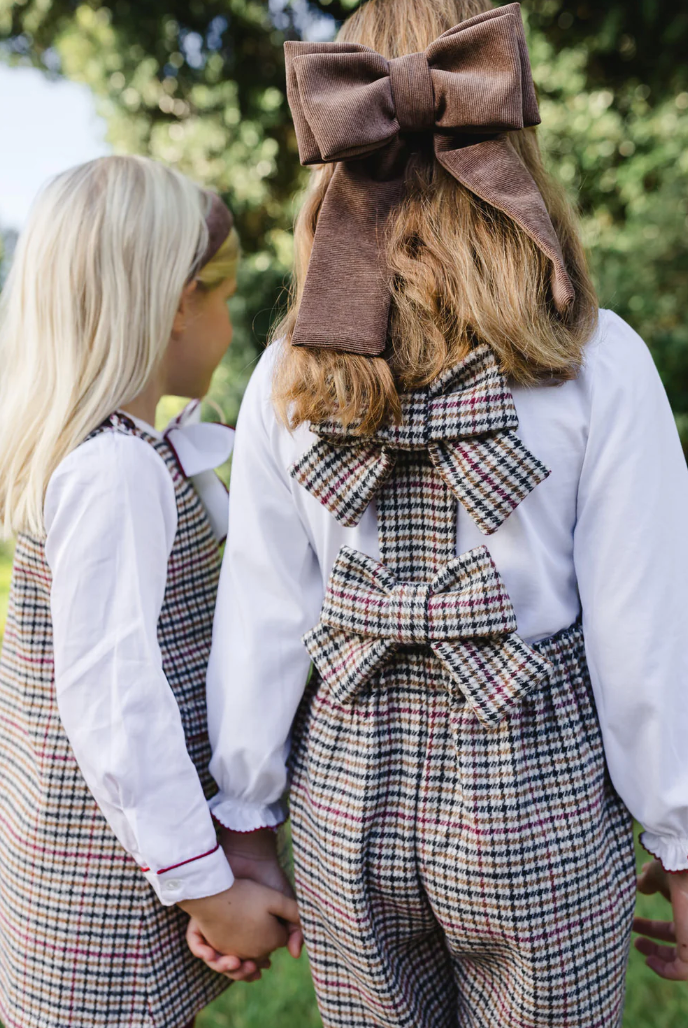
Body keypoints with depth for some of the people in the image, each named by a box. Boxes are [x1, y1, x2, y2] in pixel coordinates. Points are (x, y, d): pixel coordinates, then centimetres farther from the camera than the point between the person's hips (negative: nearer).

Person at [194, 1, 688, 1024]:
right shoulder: (598, 364, -15)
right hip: (541, 809, -2)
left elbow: (261, 622, -4)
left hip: (351, 797, 3)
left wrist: (246, 832, 7)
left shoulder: (288, 380, -7)